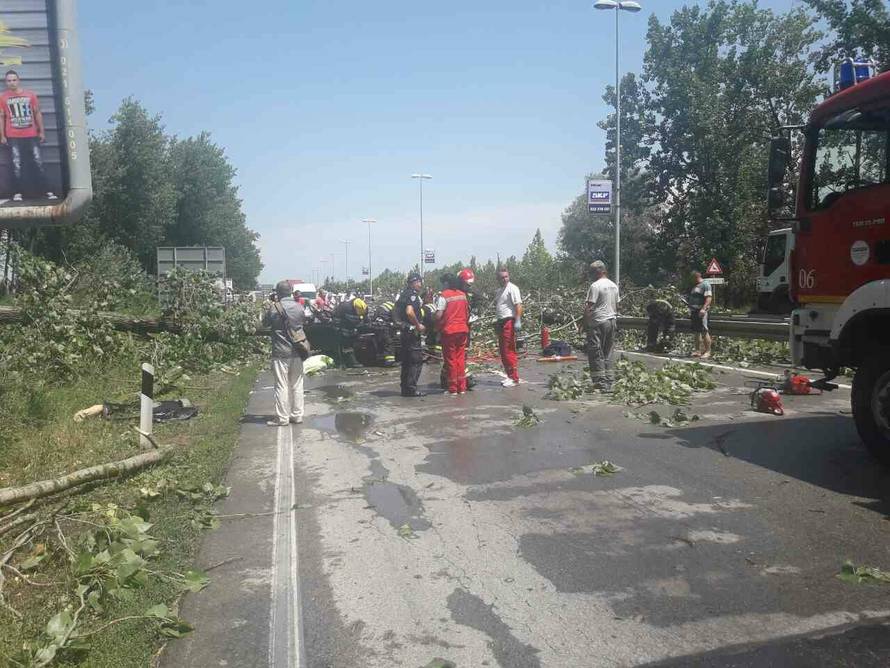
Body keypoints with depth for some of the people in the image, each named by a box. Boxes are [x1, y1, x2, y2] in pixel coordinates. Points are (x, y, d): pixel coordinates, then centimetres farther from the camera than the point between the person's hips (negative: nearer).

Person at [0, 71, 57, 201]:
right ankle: (17, 193, 0)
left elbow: (37, 113, 11)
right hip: (13, 137, -1)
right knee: (17, 165, -1)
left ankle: (46, 191, 2)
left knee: (38, 163, -1)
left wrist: (42, 131, 7)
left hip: (32, 135, 1)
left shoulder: (30, 95, 6)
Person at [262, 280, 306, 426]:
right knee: (297, 385, 12)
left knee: (281, 386, 1)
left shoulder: (275, 308, -13)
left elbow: (265, 323, 2)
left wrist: (270, 305, 8)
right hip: (298, 351, 5)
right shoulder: (299, 307, 3)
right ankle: (297, 415, 19)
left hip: (281, 352, -5)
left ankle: (282, 418, 4)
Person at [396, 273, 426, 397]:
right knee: (416, 360, -6)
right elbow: (409, 312, -28)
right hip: (412, 331, -10)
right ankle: (411, 389, -6)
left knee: (407, 361, 14)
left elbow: (397, 314, 23)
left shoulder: (403, 294, 16)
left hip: (404, 330, 10)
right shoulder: (412, 295, -14)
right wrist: (418, 325, -18)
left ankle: (405, 389, 19)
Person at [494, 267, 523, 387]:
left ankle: (514, 379, -6)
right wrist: (497, 322, 21)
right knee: (503, 352, 12)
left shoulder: (512, 288, -8)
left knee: (509, 351, -10)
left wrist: (518, 321, -25)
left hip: (509, 322, -10)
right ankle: (510, 376, 20)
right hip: (501, 322, 10)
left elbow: (518, 305, -17)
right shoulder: (500, 291, 19)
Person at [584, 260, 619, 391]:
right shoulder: (614, 286, 13)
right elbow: (616, 306, 18)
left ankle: (601, 383, -6)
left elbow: (589, 307, -16)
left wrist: (585, 323, -11)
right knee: (609, 353, 11)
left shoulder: (595, 286, -12)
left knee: (596, 353, -3)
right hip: (611, 321, 8)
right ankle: (609, 383, 14)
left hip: (598, 322, -8)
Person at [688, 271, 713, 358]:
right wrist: (687, 302, 13)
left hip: (701, 311, -9)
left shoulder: (705, 285, -7)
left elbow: (709, 298, -17)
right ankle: (698, 351, 15)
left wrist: (703, 309, -26)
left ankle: (707, 351, -6)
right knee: (696, 332, 10)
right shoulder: (695, 286, 21)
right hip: (694, 311, 9)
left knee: (704, 331, -9)